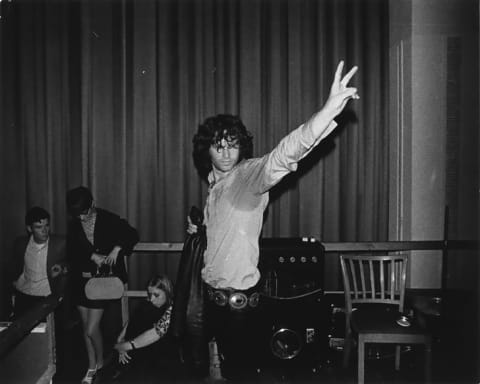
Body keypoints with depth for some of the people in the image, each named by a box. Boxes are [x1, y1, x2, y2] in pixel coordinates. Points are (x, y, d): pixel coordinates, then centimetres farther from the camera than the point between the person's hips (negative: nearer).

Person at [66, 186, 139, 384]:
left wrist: (117, 248, -21)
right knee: (86, 327, 11)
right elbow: (72, 251, -8)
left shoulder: (108, 220, -9)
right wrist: (92, 255, -22)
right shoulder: (74, 225, 2)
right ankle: (92, 366, 29)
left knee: (91, 329, -5)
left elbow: (132, 234, -7)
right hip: (82, 280, 4)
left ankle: (100, 362, 23)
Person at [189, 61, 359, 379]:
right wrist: (199, 228, 11)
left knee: (241, 368, 3)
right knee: (228, 364, 21)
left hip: (239, 297, -8)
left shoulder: (247, 175, -16)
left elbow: (281, 157, -38)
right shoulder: (215, 184, 8)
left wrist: (328, 112, -52)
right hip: (215, 294, 8)